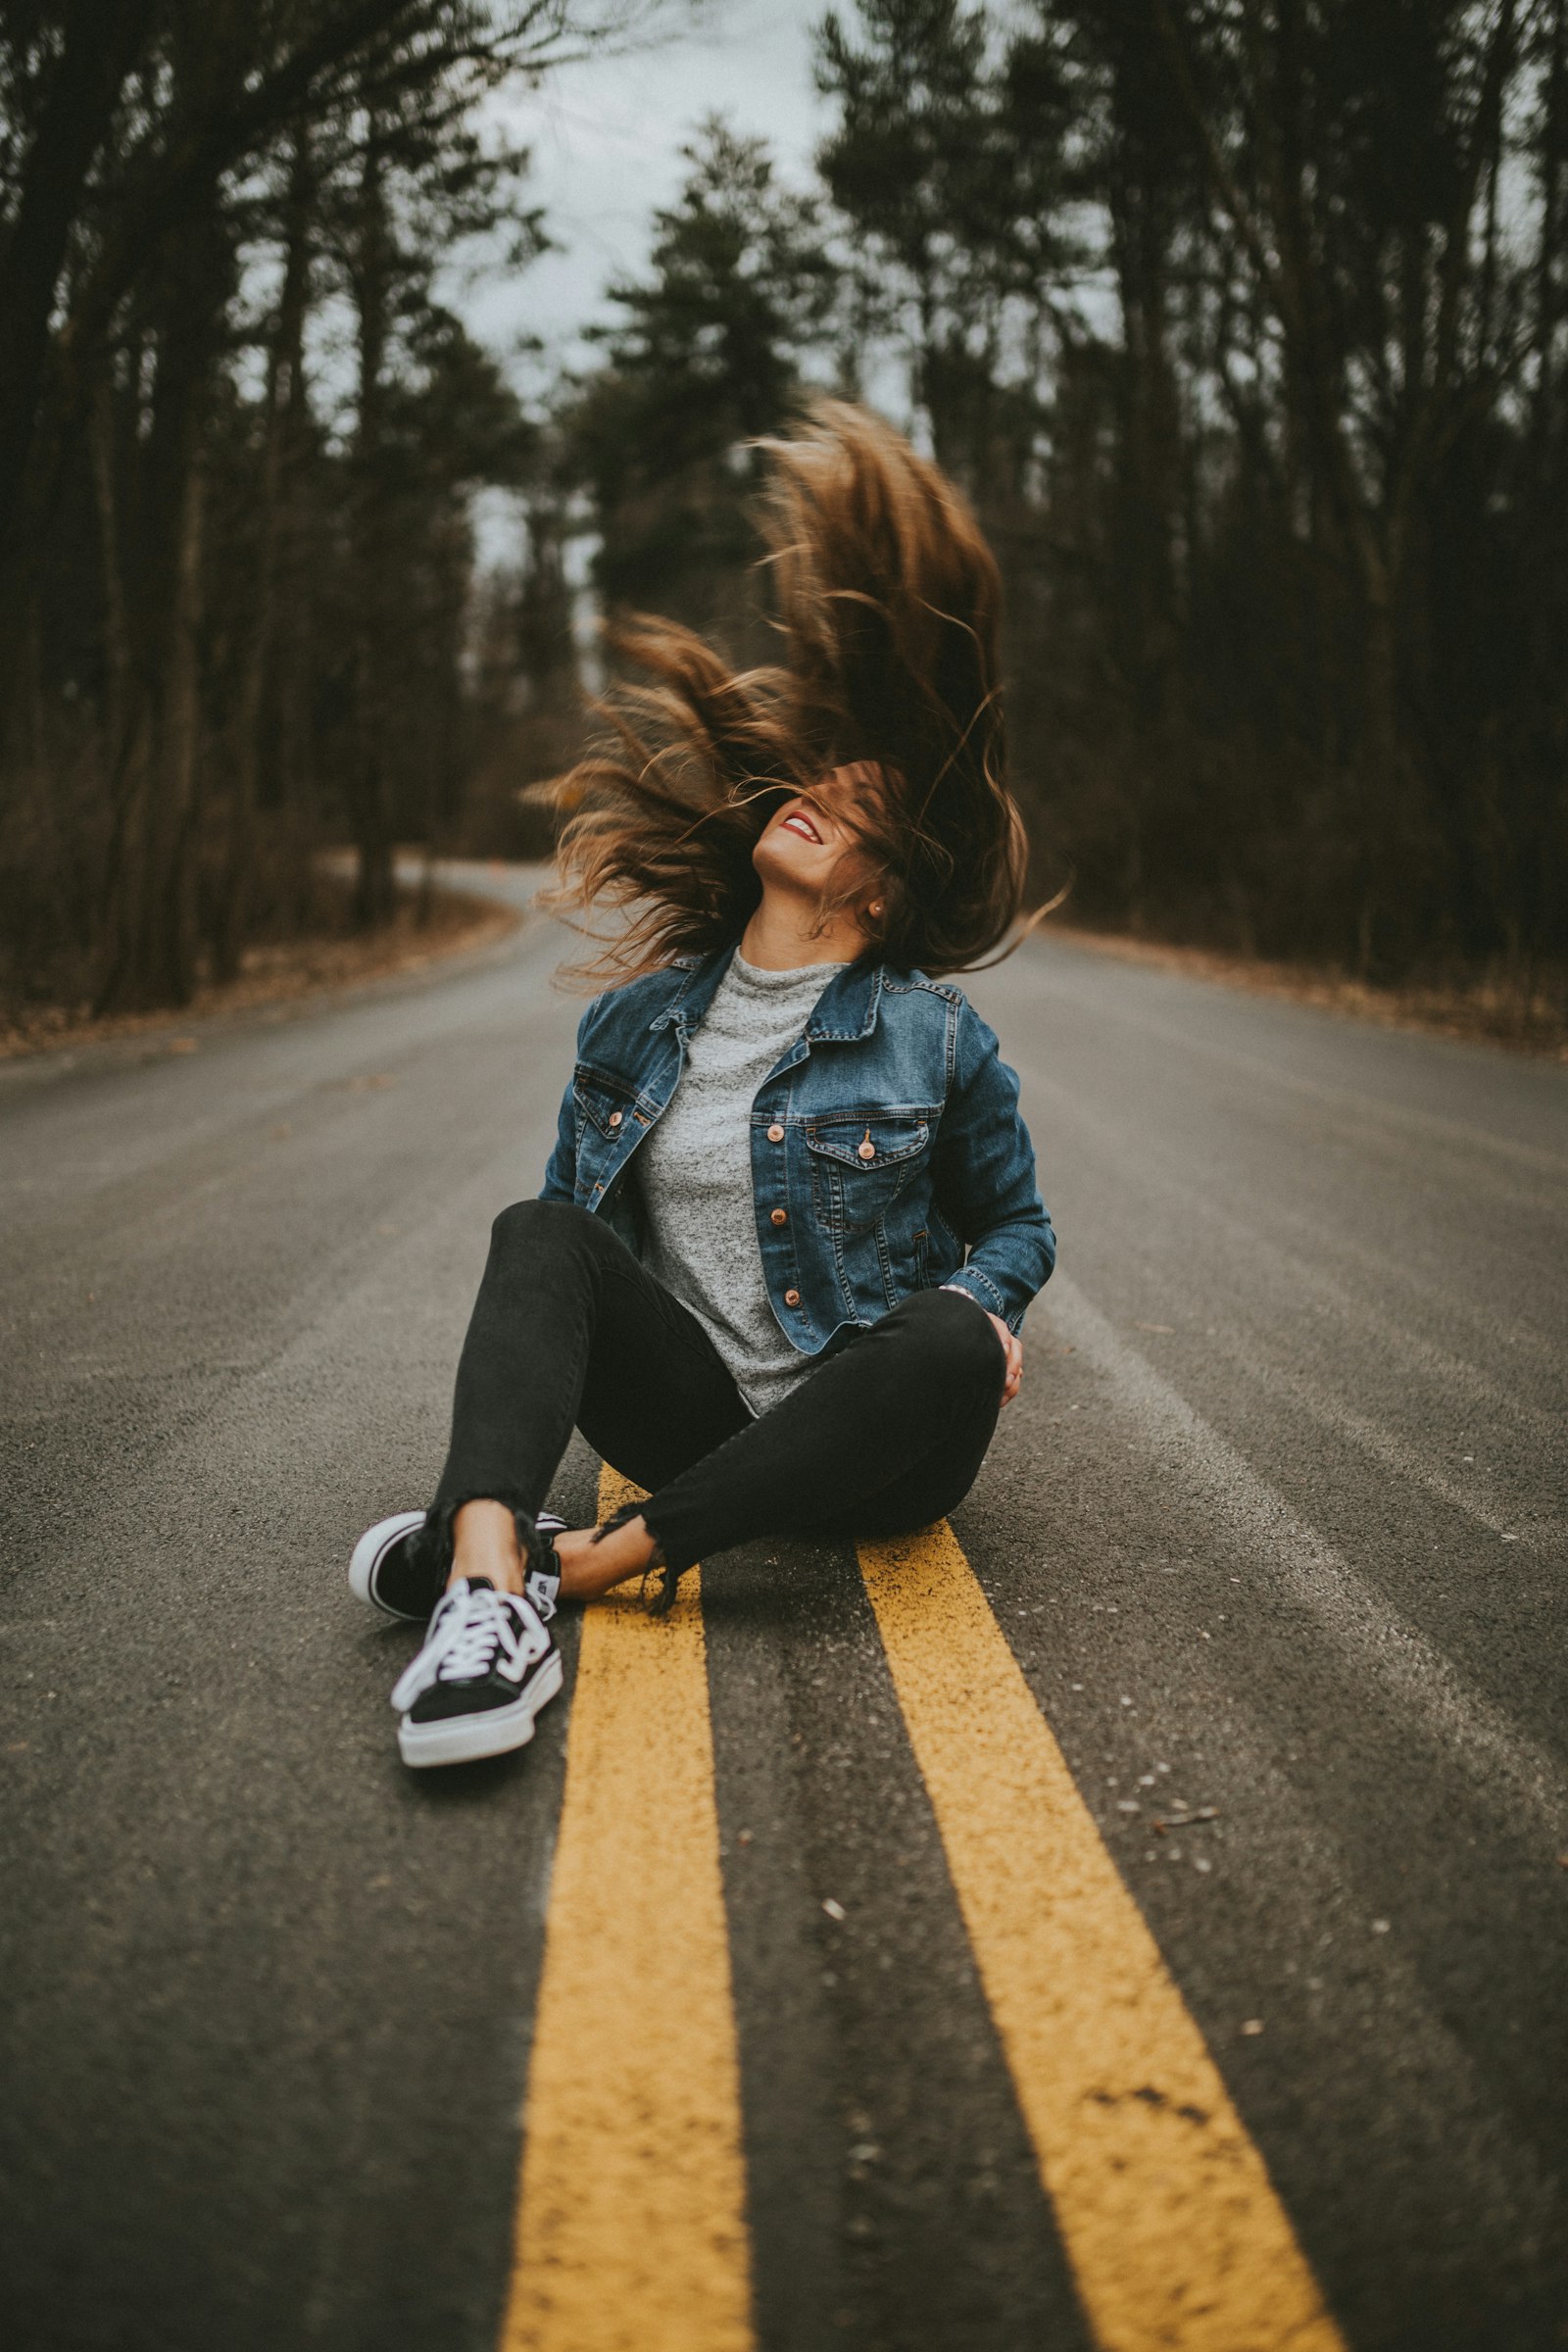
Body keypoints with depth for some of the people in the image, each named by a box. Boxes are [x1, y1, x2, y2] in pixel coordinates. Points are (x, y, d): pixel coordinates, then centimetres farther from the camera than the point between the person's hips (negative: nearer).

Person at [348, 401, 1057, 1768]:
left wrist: (981, 1305, -13)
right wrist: (544, 1356, -2)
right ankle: (491, 1603, -48)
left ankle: (584, 1560, -34)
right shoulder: (641, 1017, 9)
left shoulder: (933, 1036, -1)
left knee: (948, 1343, -35)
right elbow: (577, 1204, 19)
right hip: (693, 1414, 3)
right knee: (538, 1236, -23)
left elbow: (1016, 1222, 11)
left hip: (862, 1450, -2)